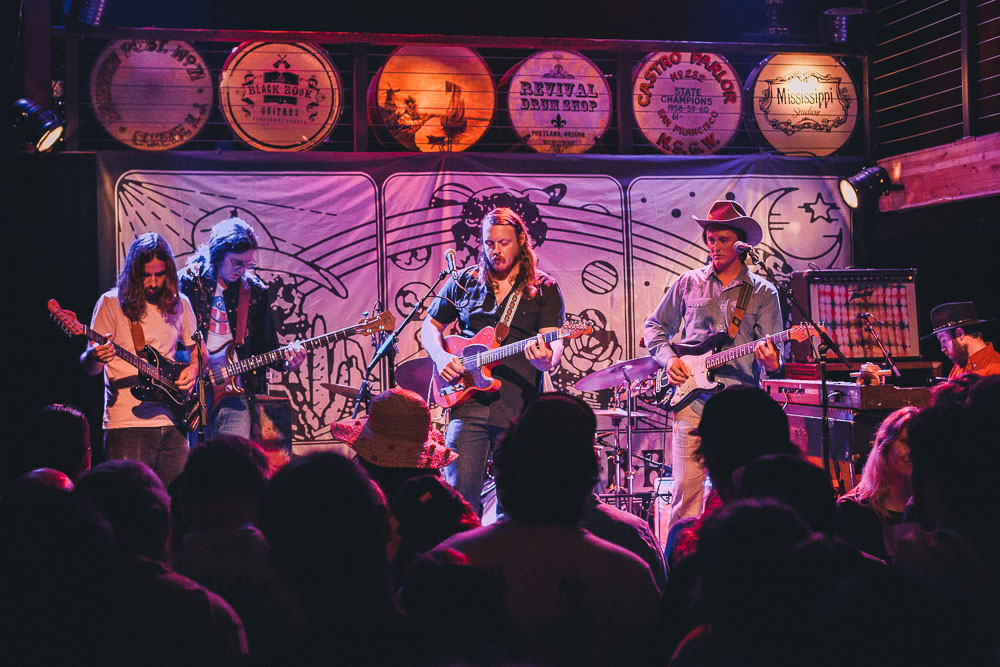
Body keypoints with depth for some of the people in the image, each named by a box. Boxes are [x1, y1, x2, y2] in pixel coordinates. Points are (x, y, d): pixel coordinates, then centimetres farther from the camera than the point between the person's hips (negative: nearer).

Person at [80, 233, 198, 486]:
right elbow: (88, 368, -4)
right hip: (127, 424, -4)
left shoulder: (179, 304, 11)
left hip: (172, 422, 4)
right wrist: (94, 357, -28)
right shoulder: (112, 303, -2)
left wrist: (193, 368, 2)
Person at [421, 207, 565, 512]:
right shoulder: (464, 283, 12)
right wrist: (441, 357, 0)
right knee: (460, 497, -4)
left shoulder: (544, 289, 4)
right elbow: (430, 326, 20)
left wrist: (545, 359, -30)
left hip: (518, 410, -1)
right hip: (469, 405, 2)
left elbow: (553, 345, -6)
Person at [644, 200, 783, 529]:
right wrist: (668, 358, 2)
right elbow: (655, 326, 20)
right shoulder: (688, 283, 12)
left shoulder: (763, 293, 9)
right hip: (691, 399, 1)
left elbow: (774, 349, 5)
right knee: (686, 485, -6)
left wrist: (771, 362, -18)